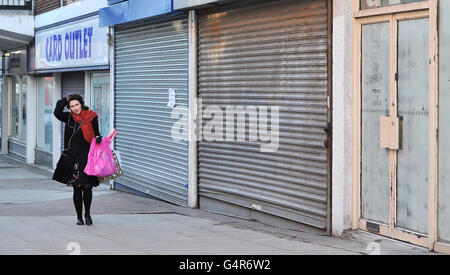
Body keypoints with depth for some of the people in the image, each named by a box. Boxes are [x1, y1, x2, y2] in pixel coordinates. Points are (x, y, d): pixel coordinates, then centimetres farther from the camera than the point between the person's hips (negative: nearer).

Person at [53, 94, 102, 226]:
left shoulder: (91, 117, 4)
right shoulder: (69, 117, 5)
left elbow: (96, 133, 13)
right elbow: (57, 113, -15)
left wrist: (98, 138, -9)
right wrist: (65, 100, -5)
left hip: (87, 156, -1)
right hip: (73, 156, 1)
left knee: (87, 186, -6)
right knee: (77, 188, 4)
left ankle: (87, 214, 15)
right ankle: (79, 216, 15)